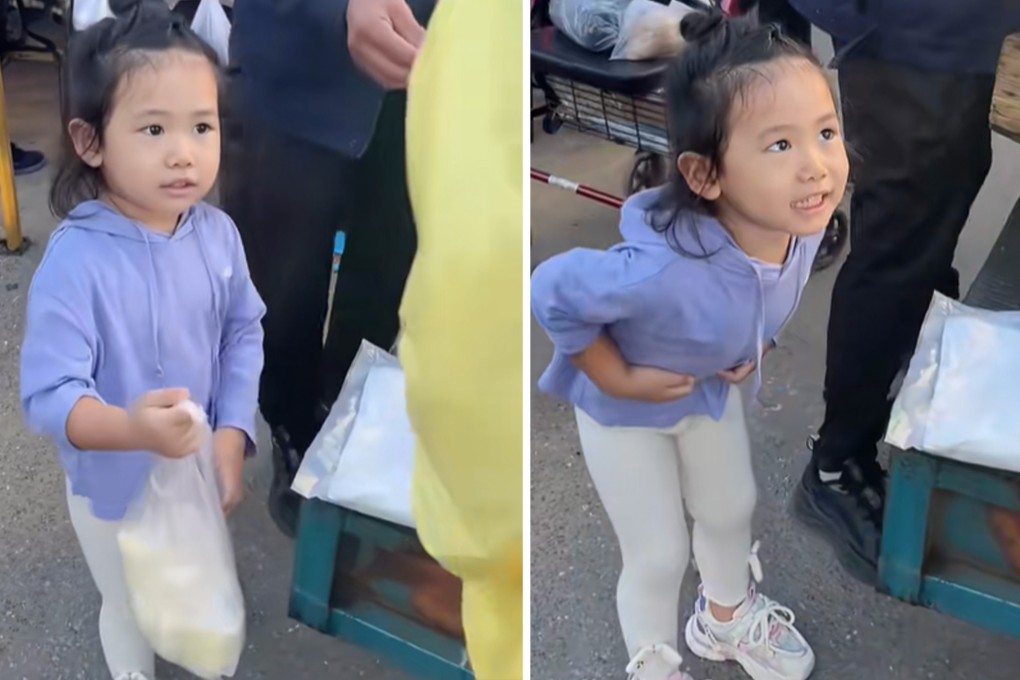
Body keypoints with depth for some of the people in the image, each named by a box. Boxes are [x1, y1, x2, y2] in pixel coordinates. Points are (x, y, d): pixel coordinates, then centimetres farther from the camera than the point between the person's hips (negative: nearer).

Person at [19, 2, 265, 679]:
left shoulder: (217, 232, -16)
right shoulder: (75, 260, -31)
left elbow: (243, 333, -5)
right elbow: (49, 394, -32)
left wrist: (232, 435, -15)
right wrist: (132, 428, -51)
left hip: (199, 470, 4)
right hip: (116, 488, -4)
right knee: (132, 609, 24)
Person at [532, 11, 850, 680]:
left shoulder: (803, 221, -25)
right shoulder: (667, 270, -47)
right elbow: (552, 293, -33)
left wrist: (755, 344, -4)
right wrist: (618, 380, -24)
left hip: (712, 388, 6)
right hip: (625, 409, -6)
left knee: (732, 509, 26)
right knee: (659, 556, 9)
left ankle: (727, 617, 58)